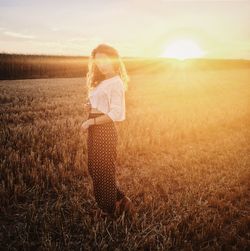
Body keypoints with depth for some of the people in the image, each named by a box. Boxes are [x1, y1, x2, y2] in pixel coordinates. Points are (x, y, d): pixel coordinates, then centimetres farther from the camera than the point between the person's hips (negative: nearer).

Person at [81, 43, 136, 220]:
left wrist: (91, 122, -16)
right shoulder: (101, 82, 16)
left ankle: (109, 212, 24)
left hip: (106, 131, -9)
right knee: (95, 169, 15)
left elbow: (115, 114, -18)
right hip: (95, 131, 9)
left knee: (104, 172, 3)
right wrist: (90, 107, 1)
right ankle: (120, 201, 30)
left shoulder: (116, 82, -11)